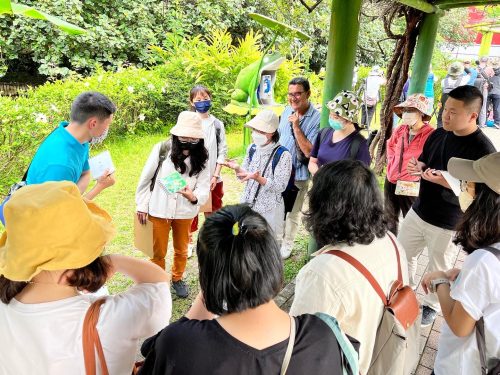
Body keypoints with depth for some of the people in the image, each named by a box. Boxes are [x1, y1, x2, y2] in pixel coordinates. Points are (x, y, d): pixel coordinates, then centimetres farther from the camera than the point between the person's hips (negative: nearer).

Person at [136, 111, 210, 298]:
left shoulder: (201, 157, -6)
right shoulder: (162, 149, -14)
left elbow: (204, 187, -9)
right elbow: (146, 177, -5)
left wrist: (194, 196, -31)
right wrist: (142, 205, -2)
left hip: (185, 211, 2)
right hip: (159, 209, -2)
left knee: (181, 250, 21)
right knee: (158, 251, 14)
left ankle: (177, 279, 45)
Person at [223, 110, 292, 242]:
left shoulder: (283, 155, -16)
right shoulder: (252, 149, 1)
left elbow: (280, 186, -19)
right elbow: (245, 177, 9)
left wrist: (257, 178, -31)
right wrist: (237, 168, -13)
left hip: (269, 209, -5)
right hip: (248, 205, 5)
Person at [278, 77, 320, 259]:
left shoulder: (316, 118, -20)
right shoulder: (287, 110, -1)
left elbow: (308, 151, -24)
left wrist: (296, 126, -29)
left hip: (298, 175, -5)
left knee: (292, 213, 11)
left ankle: (287, 245, 32)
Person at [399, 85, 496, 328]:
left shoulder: (483, 150, -21)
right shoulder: (438, 134, -1)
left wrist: (445, 182, -33)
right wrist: (418, 167, -10)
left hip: (448, 224, -6)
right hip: (418, 211, 6)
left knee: (438, 269, 15)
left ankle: (431, 306, 40)